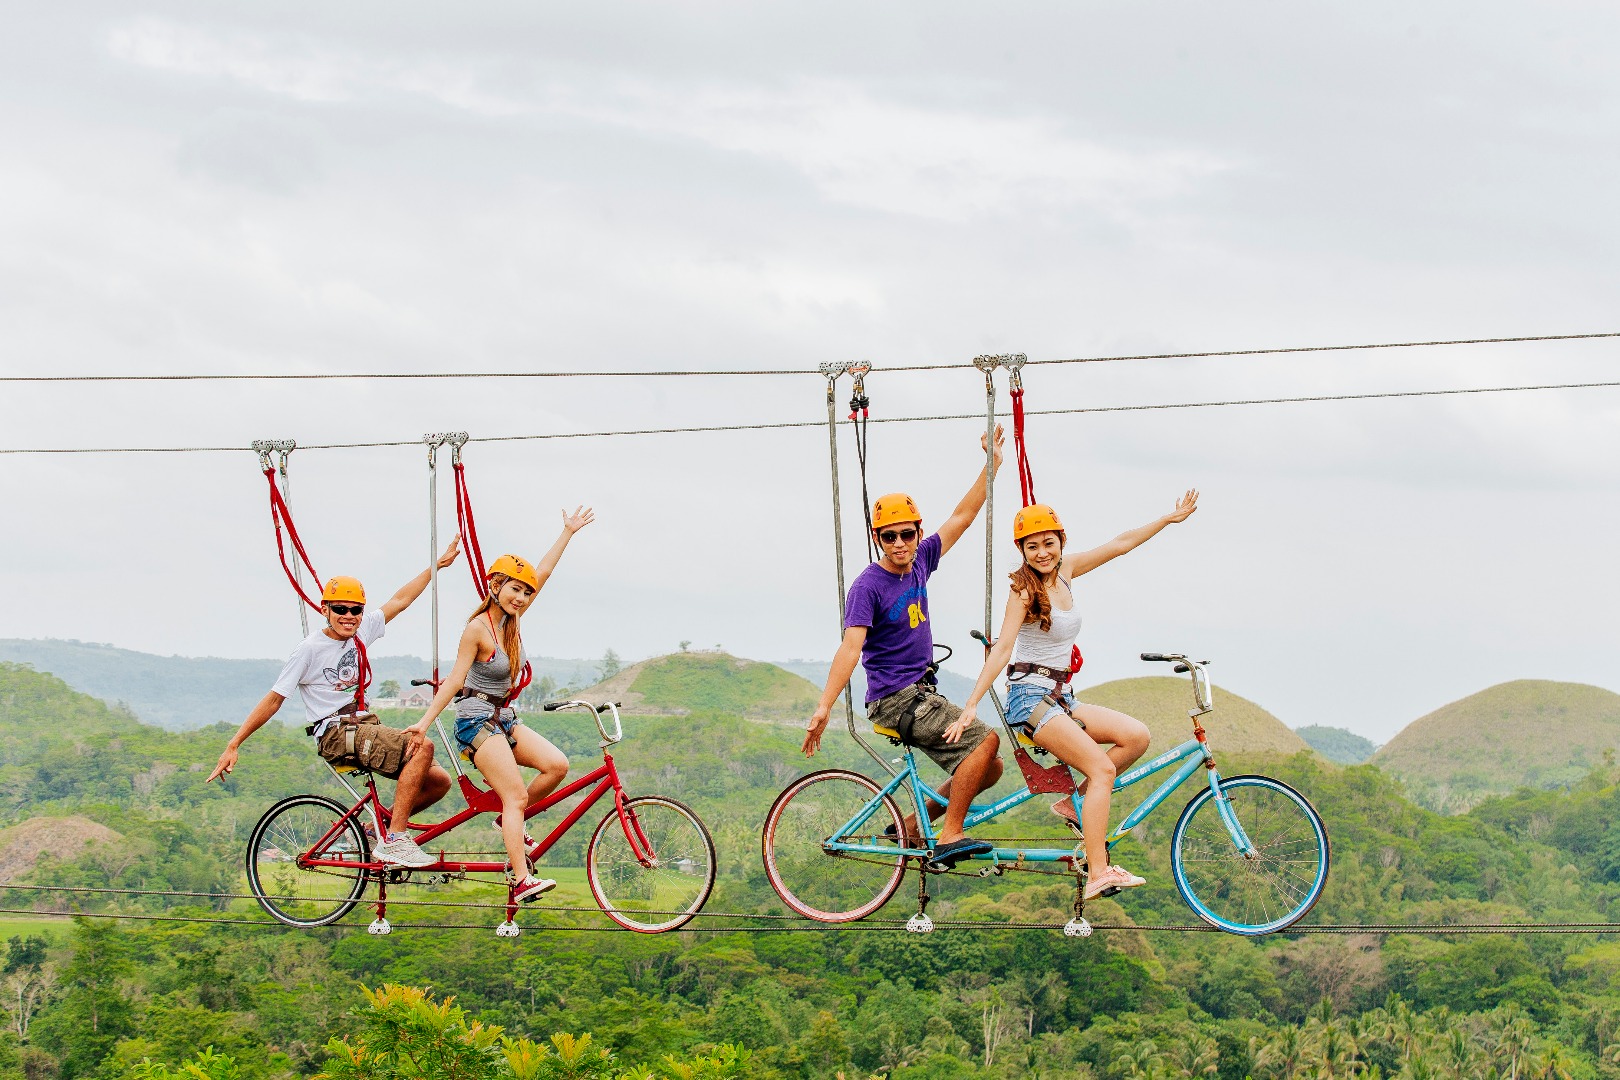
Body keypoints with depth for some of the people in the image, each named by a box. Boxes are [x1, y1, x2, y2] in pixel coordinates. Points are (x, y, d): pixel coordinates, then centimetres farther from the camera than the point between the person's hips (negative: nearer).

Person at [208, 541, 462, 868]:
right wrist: (233, 746, -8)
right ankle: (394, 841, -29)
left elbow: (399, 600, 22)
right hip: (335, 734, -8)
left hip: (363, 727, 8)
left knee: (439, 782, -3)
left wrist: (437, 566, 25)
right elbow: (274, 699, -7)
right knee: (422, 746, -27)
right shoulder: (310, 649, -10)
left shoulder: (361, 632, 8)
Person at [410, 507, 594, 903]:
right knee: (516, 796, -18)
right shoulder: (478, 628, -15)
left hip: (505, 719, 8)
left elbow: (542, 572, 10)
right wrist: (425, 721, -19)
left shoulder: (511, 620, 6)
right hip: (477, 720, -8)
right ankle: (522, 880, -25)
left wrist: (568, 532, 13)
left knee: (557, 765, -9)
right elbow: (455, 679, -14)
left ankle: (512, 823, 11)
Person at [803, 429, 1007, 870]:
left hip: (923, 695, 8)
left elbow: (962, 517, 14)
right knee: (985, 739, -22)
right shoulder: (868, 586, -14)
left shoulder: (919, 563, 8)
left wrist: (991, 466, 9)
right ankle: (949, 838, -21)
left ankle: (911, 826, 12)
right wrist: (823, 707, -34)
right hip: (895, 700, -8)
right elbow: (851, 646, -25)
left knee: (989, 768, 6)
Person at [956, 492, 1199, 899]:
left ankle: (1076, 804, 4)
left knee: (1136, 736, -8)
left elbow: (1120, 544, 14)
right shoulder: (1024, 590, -11)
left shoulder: (1065, 571, 9)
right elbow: (1002, 649, -19)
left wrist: (1170, 518, 15)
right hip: (1031, 697, -8)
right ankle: (1098, 874, -27)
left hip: (1061, 698, 8)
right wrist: (971, 705, -27)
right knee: (1102, 768, -21)